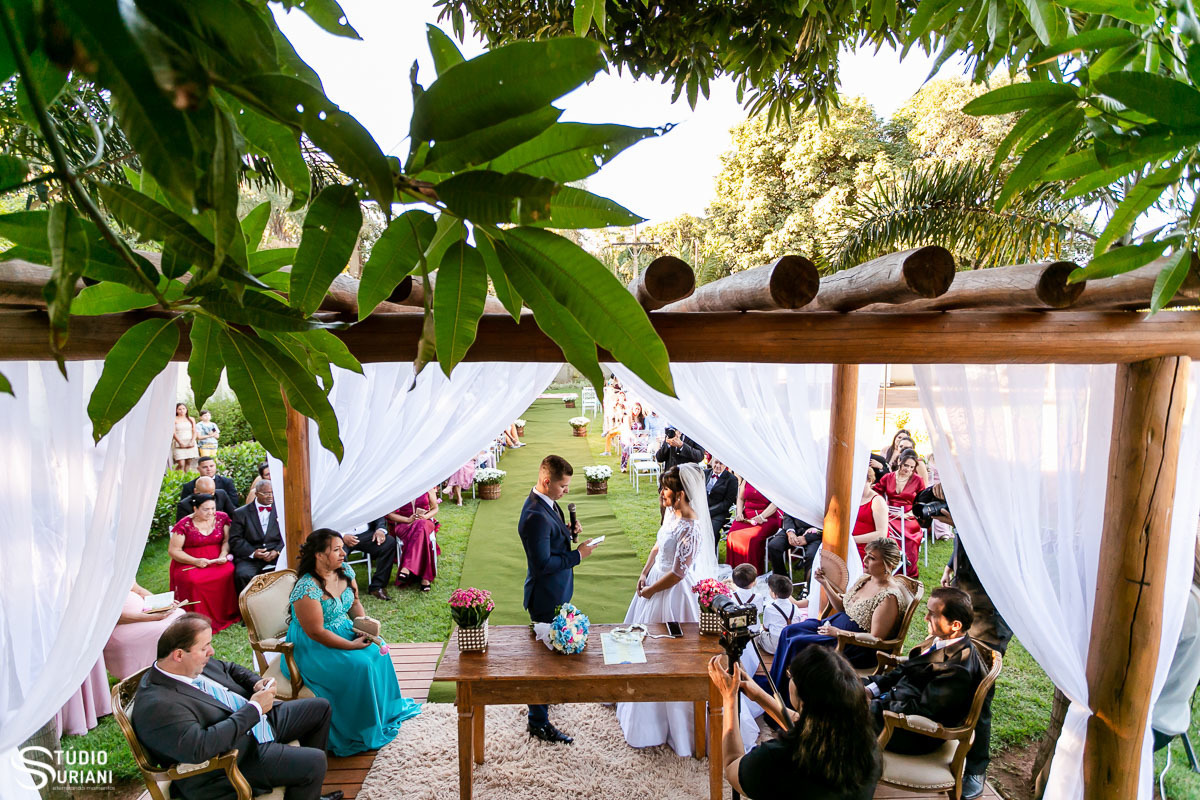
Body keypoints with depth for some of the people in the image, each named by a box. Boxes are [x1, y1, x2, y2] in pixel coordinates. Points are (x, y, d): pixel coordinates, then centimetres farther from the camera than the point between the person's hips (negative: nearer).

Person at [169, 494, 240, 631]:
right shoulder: (184, 525, -4)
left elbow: (227, 540, 7)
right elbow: (173, 550, -2)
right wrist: (195, 561, -15)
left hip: (217, 561, 2)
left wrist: (223, 555, -14)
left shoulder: (222, 518, 5)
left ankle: (228, 614, -15)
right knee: (193, 580, -35)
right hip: (189, 563, -2)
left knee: (230, 573, -30)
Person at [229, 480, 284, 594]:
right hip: (250, 558, 0)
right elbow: (235, 540, 3)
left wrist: (277, 551, -8)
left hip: (276, 555, 1)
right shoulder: (241, 513, 12)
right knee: (243, 575, -32)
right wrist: (253, 553, -12)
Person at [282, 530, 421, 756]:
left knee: (377, 652, -6)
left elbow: (355, 603, 11)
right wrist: (352, 645, -23)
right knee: (360, 665, -23)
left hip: (344, 632, 8)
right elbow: (316, 632, -26)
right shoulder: (307, 588, -27)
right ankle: (362, 732, -5)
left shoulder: (344, 571, -3)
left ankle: (387, 710, 15)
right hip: (313, 649, -8)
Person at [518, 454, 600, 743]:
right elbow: (543, 564, -29)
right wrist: (578, 554, -22)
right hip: (546, 597, -10)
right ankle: (538, 723, 20)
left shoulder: (547, 503, 0)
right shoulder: (536, 516, -31)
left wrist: (568, 533, -3)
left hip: (555, 592, 10)